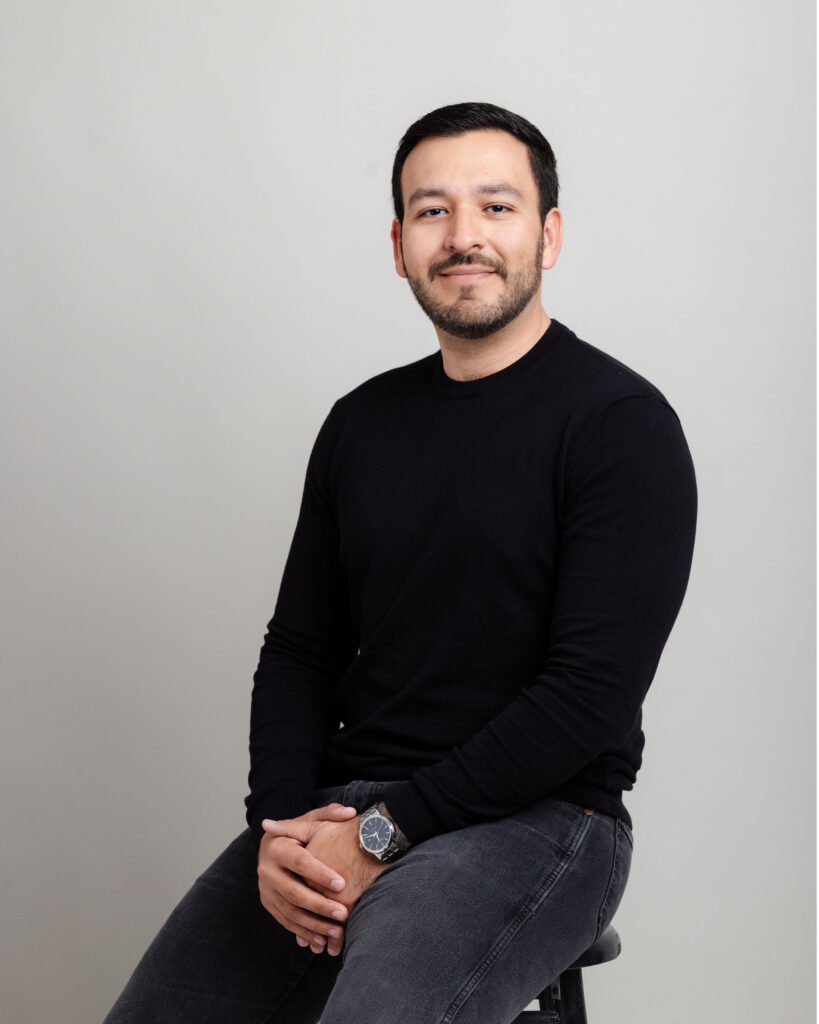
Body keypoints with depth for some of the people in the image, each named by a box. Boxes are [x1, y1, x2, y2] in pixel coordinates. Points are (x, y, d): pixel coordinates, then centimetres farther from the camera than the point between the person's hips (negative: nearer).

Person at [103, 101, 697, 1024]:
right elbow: (298, 648, 12)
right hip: (337, 807, 6)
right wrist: (280, 825, -5)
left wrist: (385, 833, -16)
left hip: (536, 817, -5)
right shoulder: (361, 422, 11)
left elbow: (592, 692, -15)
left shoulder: (621, 425, -8)